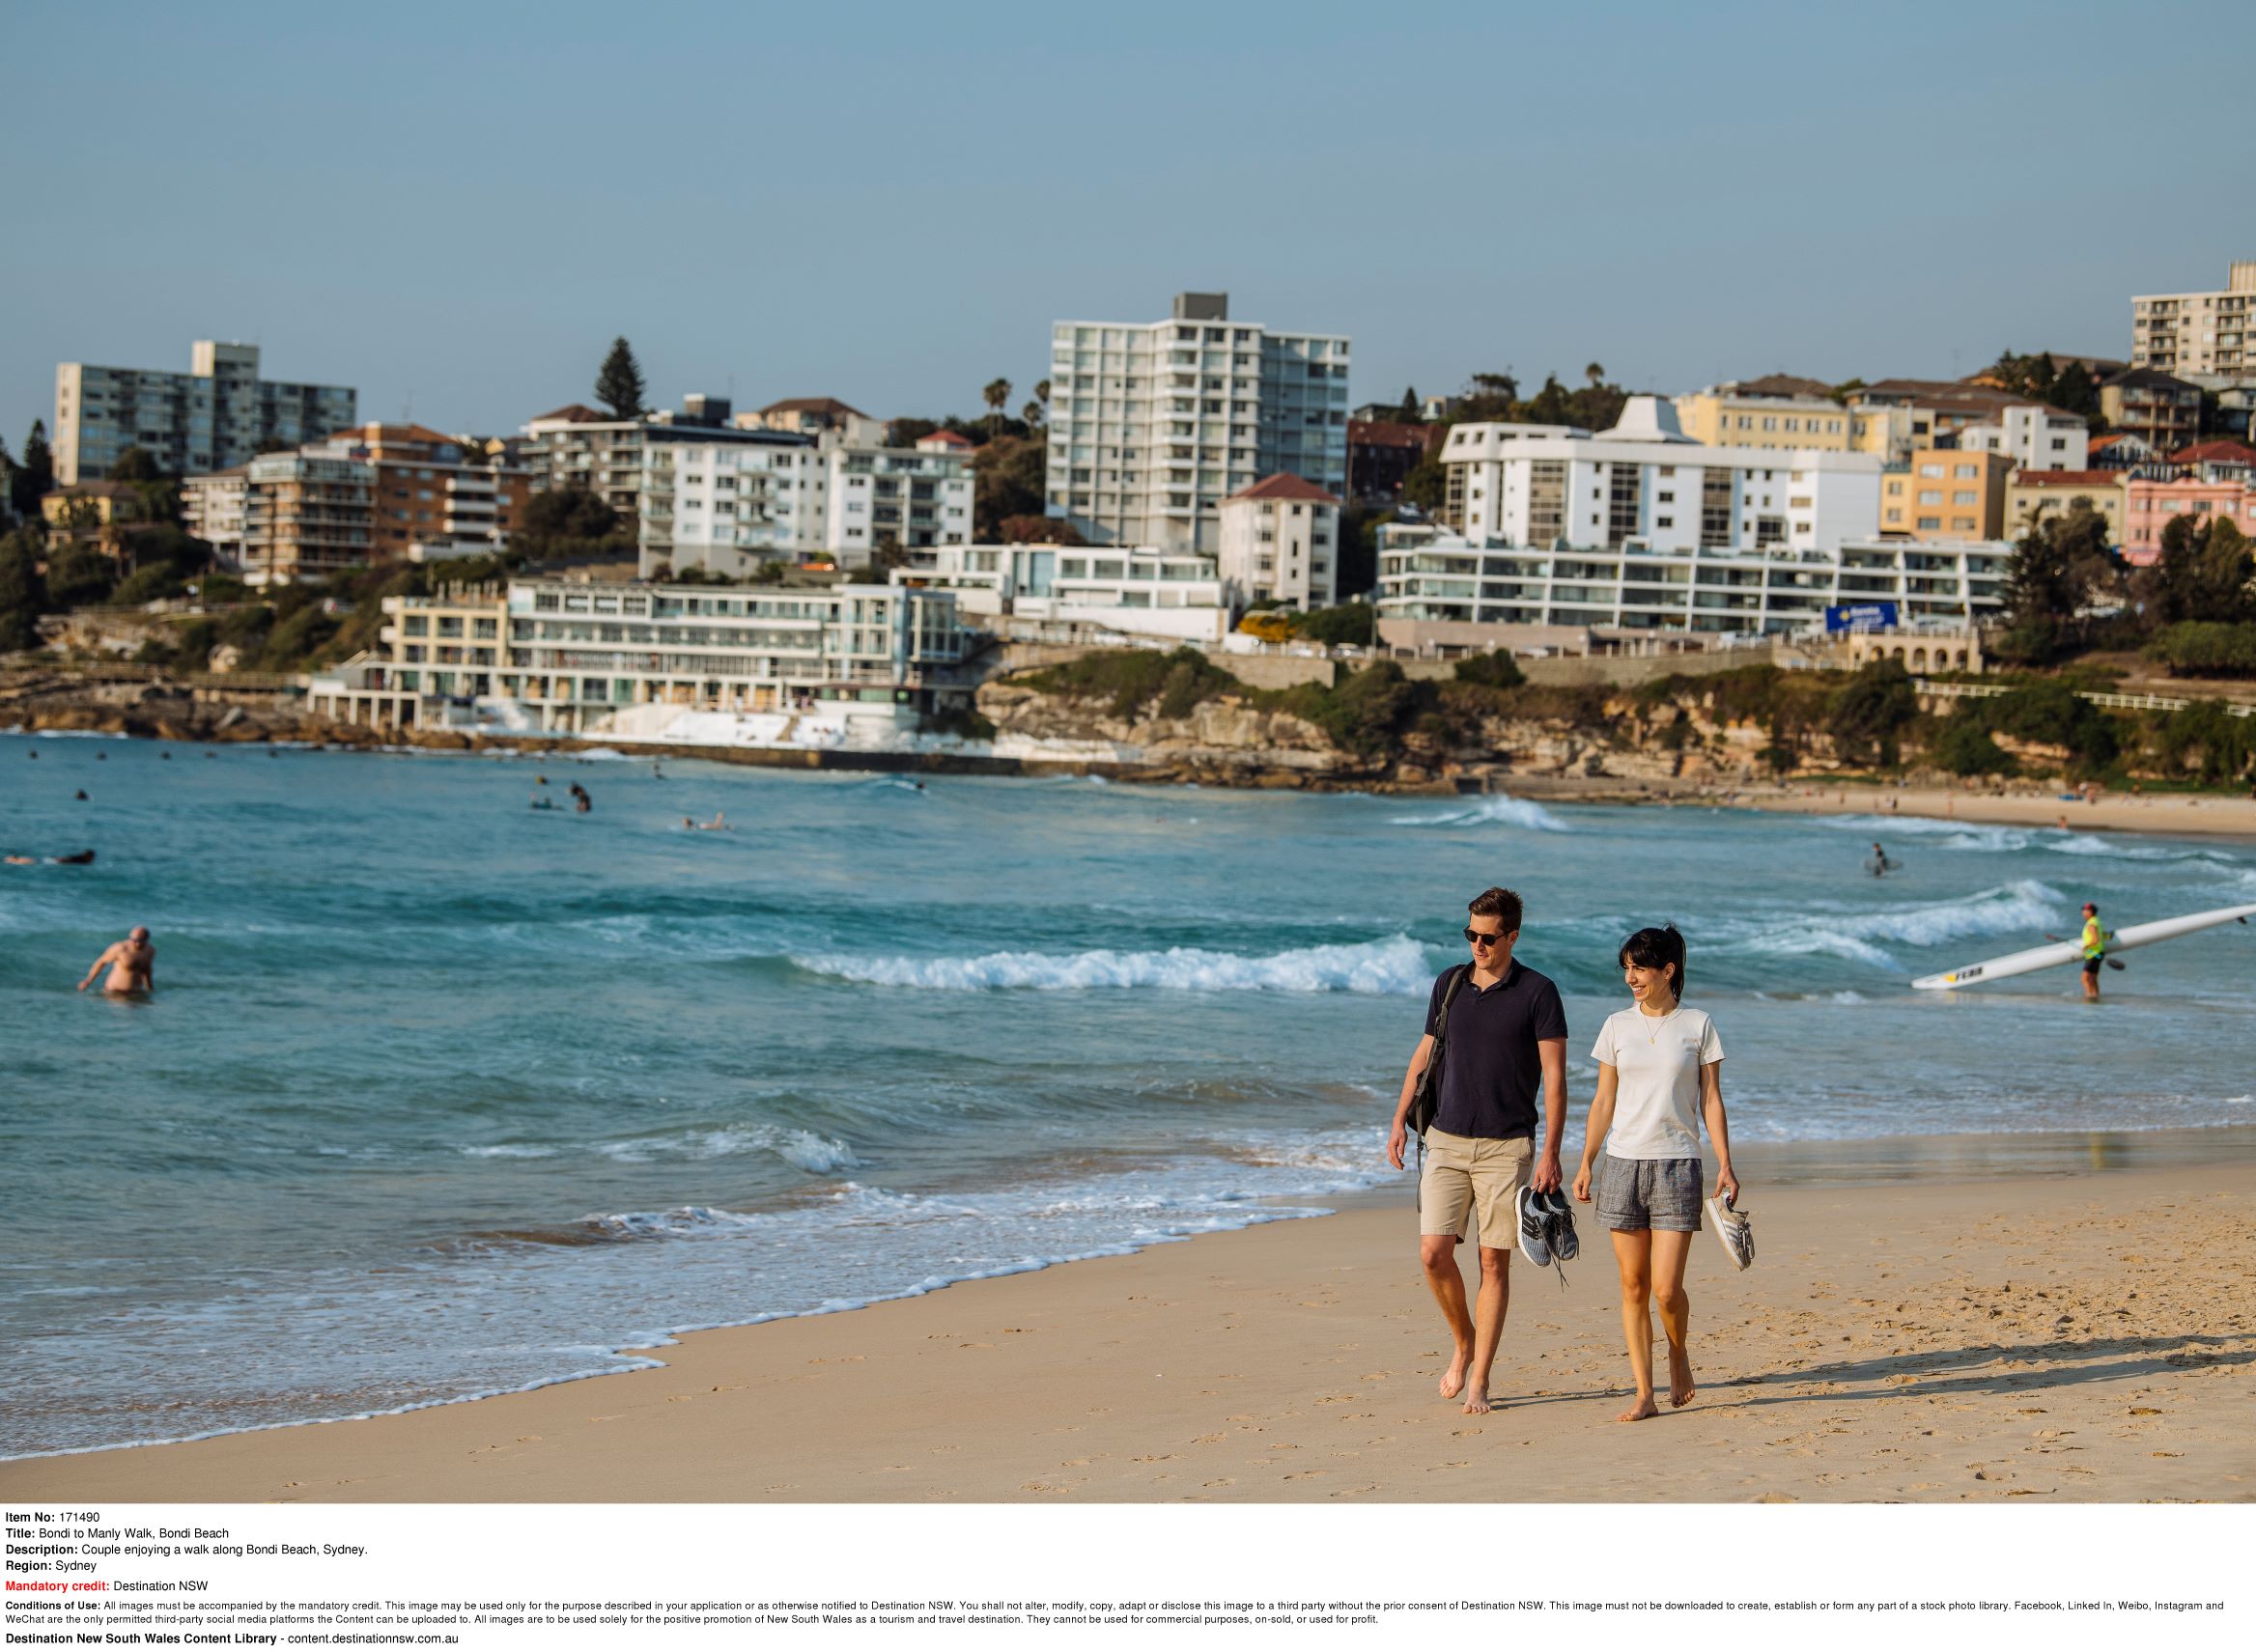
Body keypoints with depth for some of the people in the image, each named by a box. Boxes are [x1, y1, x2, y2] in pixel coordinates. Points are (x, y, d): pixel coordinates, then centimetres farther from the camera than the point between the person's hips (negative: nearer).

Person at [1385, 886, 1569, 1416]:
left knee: (1494, 1263, -1)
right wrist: (1400, 1120, 12)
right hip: (1447, 1141, 3)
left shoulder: (1538, 992, -5)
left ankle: (1479, 1382, 4)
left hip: (1506, 1147, -3)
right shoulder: (1450, 983, 8)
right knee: (1434, 1253, -8)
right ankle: (1464, 1340, 18)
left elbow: (1555, 1076, -7)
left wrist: (1551, 1153, -14)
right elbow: (1425, 1053, 18)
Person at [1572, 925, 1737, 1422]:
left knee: (1666, 1289, -10)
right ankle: (1644, 1395, 7)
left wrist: (1725, 1165, -4)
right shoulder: (1617, 1026, 8)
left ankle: (1679, 1353, 21)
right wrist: (1586, 1164, 6)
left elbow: (1711, 1100, 3)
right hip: (1622, 1162, 2)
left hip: (1676, 1164, -2)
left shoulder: (1698, 1025, 2)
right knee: (1633, 1287, 2)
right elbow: (1603, 1101, 11)